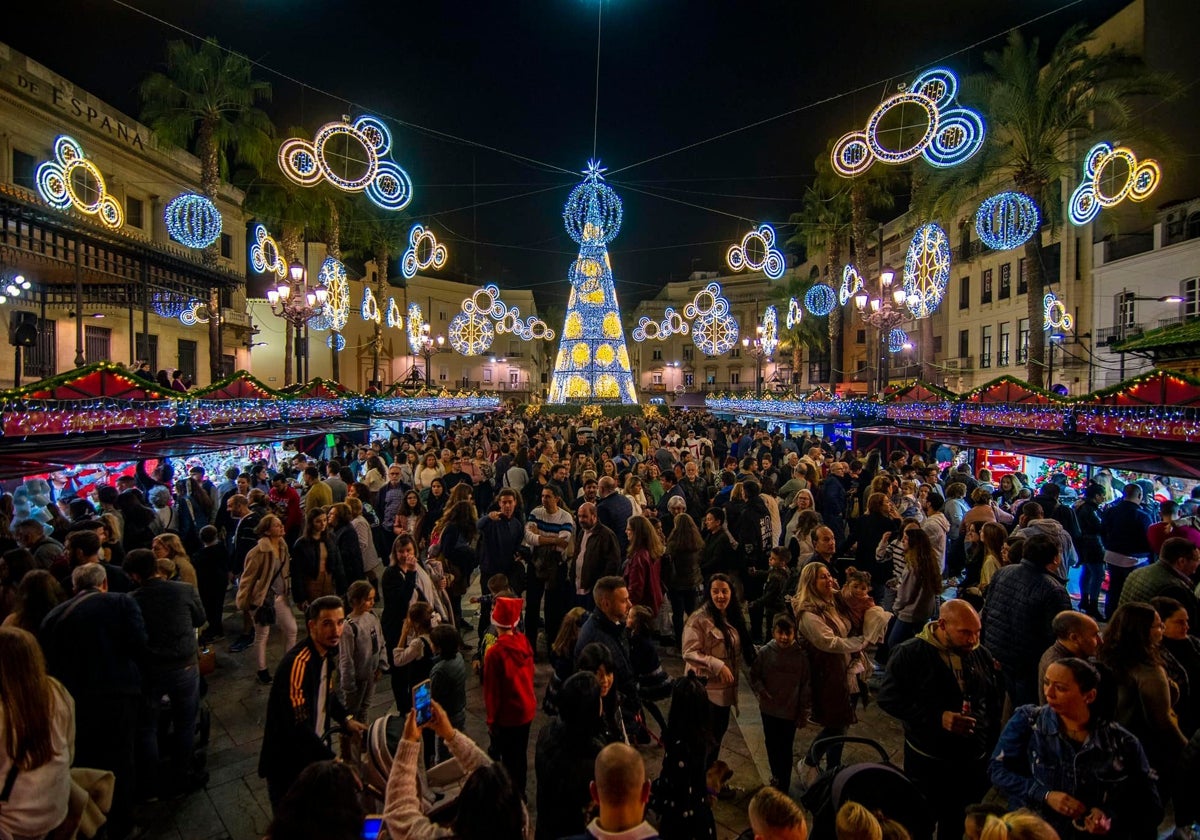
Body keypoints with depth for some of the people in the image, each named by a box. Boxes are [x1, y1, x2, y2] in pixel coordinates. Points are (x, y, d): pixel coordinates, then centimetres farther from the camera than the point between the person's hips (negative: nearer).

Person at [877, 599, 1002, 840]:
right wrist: (937, 718, -26)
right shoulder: (910, 653, -17)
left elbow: (994, 703, 13)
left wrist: (991, 745, 10)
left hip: (974, 761, 4)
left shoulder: (981, 654, 0)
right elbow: (888, 698, -19)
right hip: (928, 762, -4)